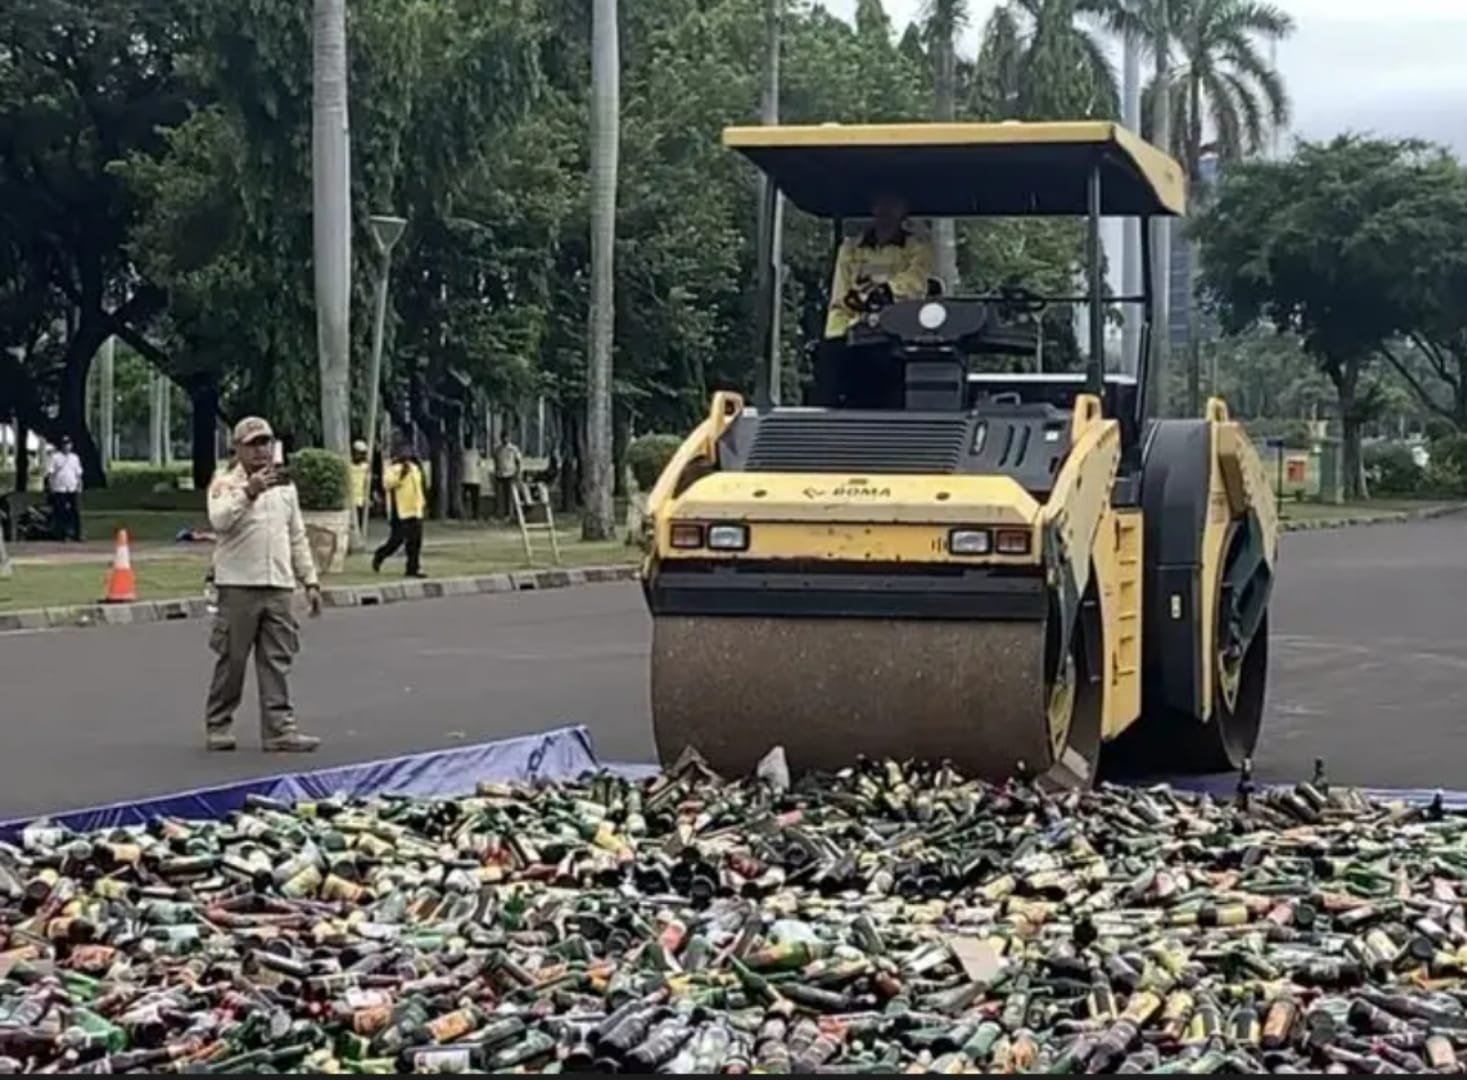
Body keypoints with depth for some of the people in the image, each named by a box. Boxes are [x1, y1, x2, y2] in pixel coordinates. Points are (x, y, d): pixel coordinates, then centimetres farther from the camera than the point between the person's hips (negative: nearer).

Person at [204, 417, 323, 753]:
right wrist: (248, 491, -29)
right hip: (238, 586, -4)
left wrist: (310, 580, 14)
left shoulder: (285, 486, 16)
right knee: (231, 660, 2)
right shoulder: (226, 484, -1)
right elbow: (219, 520, -20)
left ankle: (279, 728, 2)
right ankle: (218, 726, 13)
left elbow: (297, 537, 19)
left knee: (277, 662, 1)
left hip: (279, 586, 5)